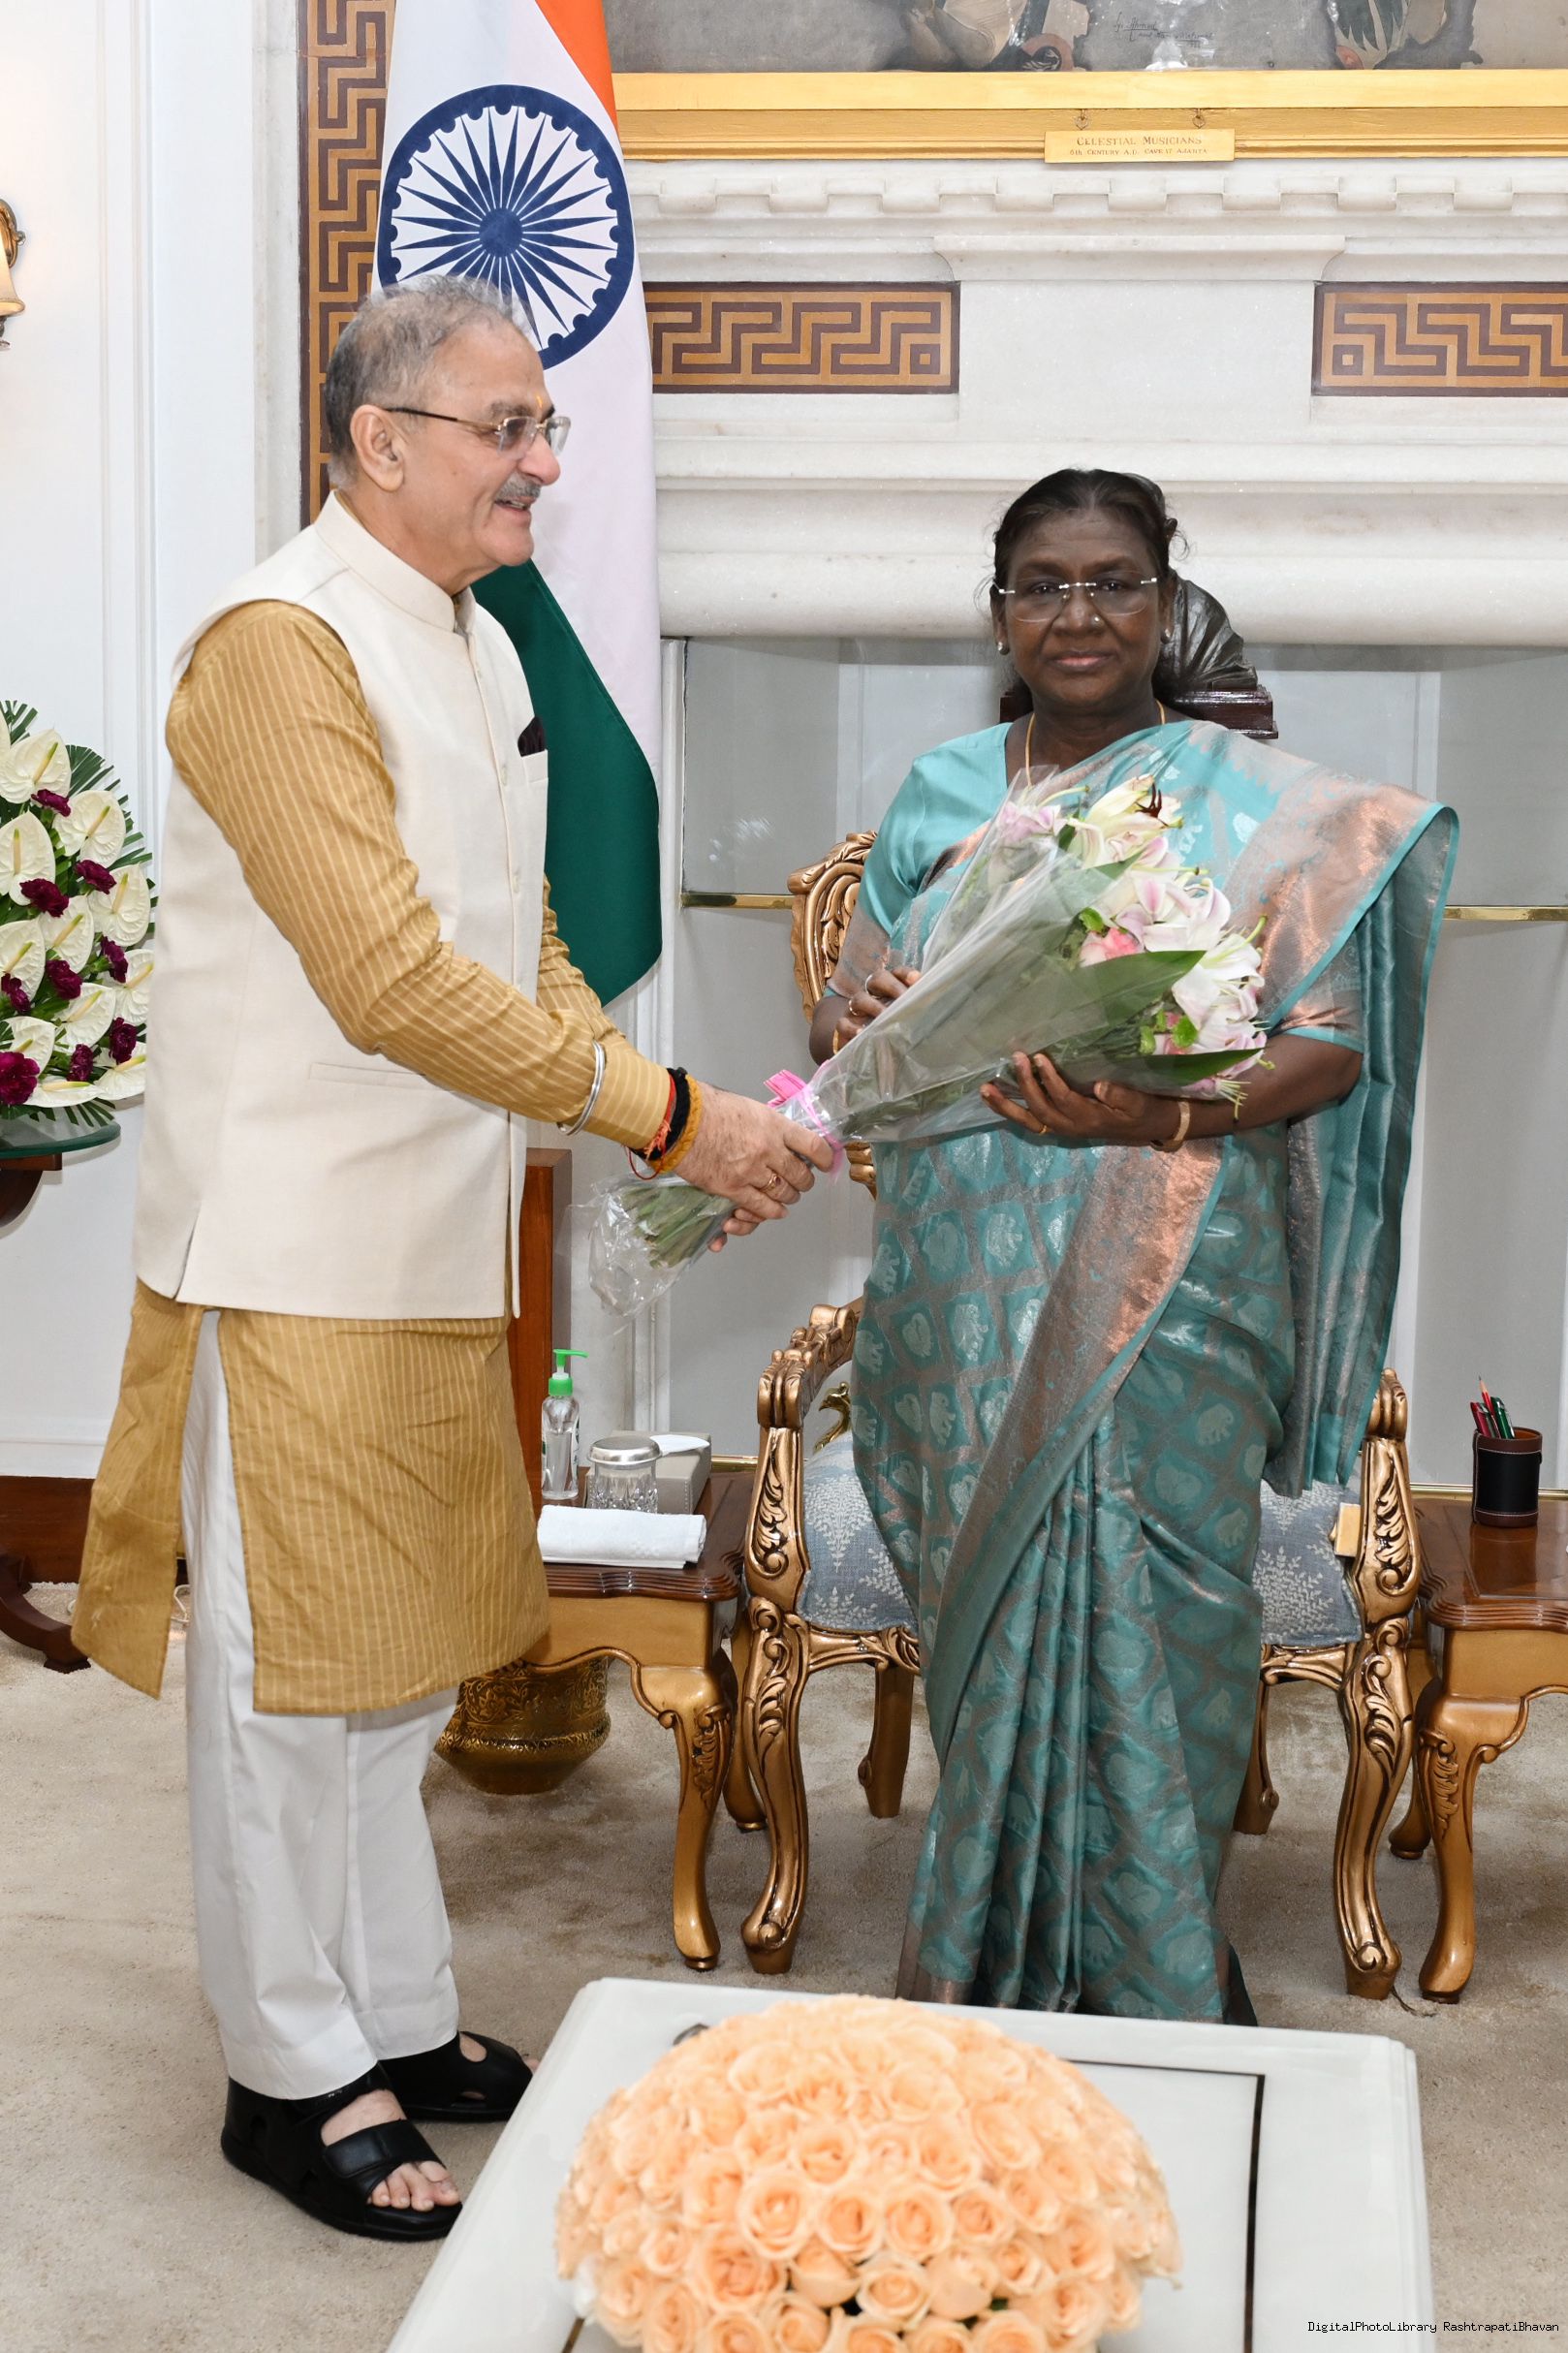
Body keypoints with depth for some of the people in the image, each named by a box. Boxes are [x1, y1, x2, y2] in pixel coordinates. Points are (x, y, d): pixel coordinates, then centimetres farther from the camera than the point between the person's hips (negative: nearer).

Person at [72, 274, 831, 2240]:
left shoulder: (479, 648, 14)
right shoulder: (283, 642, -16)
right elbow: (391, 980, -25)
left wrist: (692, 1134, 4)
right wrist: (669, 1111, -23)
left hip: (434, 1248, 9)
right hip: (295, 1251, -9)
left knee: (400, 1655, 18)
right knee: (292, 1669, 3)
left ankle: (396, 2019, 32)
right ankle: (293, 2076, 17)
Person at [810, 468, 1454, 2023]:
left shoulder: (1260, 806, -1)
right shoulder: (937, 798, 12)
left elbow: (1327, 1046, -7)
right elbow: (848, 1015, 13)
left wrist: (1150, 1113, -24)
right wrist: (856, 1025, -12)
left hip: (1162, 1302, -3)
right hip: (964, 1298, 4)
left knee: (1137, 1627, -1)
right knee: (985, 1612, 9)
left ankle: (1152, 1992, 17)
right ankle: (991, 1965, 26)